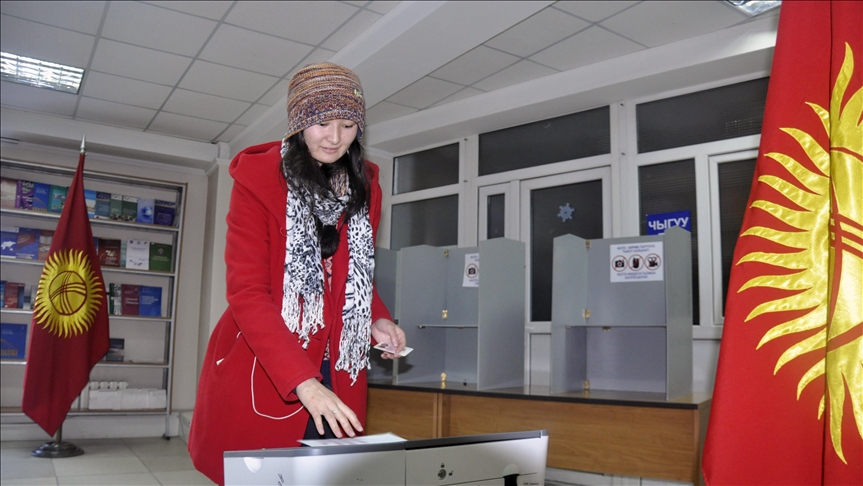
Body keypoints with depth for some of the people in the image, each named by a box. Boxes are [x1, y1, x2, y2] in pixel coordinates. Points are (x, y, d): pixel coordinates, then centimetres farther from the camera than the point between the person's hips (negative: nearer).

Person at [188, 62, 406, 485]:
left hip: (337, 377, 4)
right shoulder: (257, 177, -9)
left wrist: (378, 321, -4)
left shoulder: (364, 186, 6)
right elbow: (246, 292, -16)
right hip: (260, 374, -4)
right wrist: (303, 383, -27)